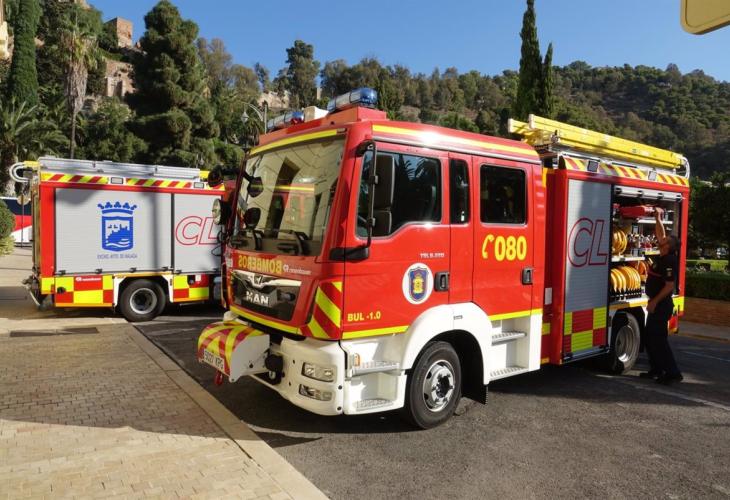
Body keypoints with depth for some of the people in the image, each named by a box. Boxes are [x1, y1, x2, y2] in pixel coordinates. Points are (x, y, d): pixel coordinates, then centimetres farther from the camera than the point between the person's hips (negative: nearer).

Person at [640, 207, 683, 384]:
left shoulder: (669, 262, -19)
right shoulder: (663, 257, 7)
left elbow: (669, 286, -23)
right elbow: (661, 235, 21)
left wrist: (655, 301, -21)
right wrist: (658, 218, 22)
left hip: (661, 304, -10)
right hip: (656, 304, 10)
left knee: (659, 339, -6)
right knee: (650, 338, 15)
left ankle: (672, 373, -1)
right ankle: (656, 370, 23)